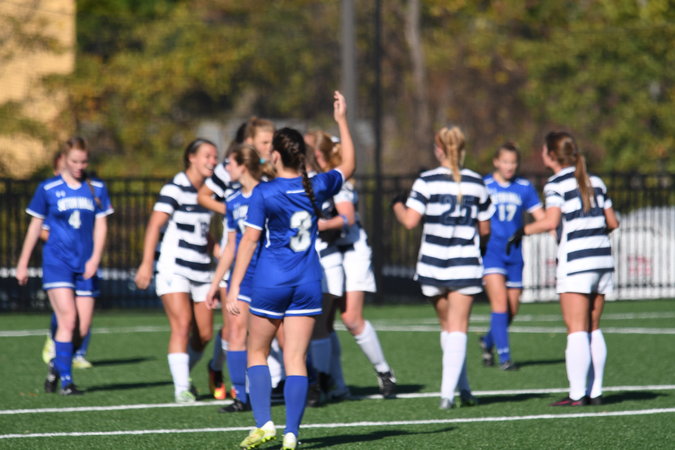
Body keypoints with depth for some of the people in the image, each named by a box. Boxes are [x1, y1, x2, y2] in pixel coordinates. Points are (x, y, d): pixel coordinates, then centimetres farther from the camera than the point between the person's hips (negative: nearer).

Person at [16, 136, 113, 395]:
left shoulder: (97, 189, 7)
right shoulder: (48, 189, 2)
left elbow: (101, 226, 7)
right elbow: (35, 226, 9)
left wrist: (95, 258, -8)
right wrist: (23, 264, 10)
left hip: (85, 265, 3)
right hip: (57, 261, -3)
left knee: (83, 328, 0)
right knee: (68, 320, -16)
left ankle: (57, 365, 26)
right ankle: (66, 381, -13)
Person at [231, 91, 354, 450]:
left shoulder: (264, 193, -11)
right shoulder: (317, 188, 1)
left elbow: (249, 240, -11)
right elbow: (348, 166, 20)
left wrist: (234, 287, -8)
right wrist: (342, 122, 26)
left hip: (271, 284, -3)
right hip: (308, 284, 3)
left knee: (257, 353, 12)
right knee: (296, 360, 2)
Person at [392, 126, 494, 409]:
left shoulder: (427, 181, -6)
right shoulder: (476, 183, 2)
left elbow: (409, 221, -11)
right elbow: (485, 229, 7)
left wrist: (397, 205, 10)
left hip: (432, 266, 0)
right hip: (465, 265, 0)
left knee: (448, 326, 16)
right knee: (458, 328, -2)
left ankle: (463, 387, 18)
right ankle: (449, 391, -15)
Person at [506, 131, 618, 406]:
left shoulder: (556, 184, -6)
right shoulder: (595, 182, 12)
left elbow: (551, 221, -20)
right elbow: (612, 222, 13)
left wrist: (522, 231, -7)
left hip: (575, 260, -6)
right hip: (602, 257, 6)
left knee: (577, 329, -7)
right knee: (593, 329, 11)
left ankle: (577, 394, -10)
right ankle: (595, 391, 10)